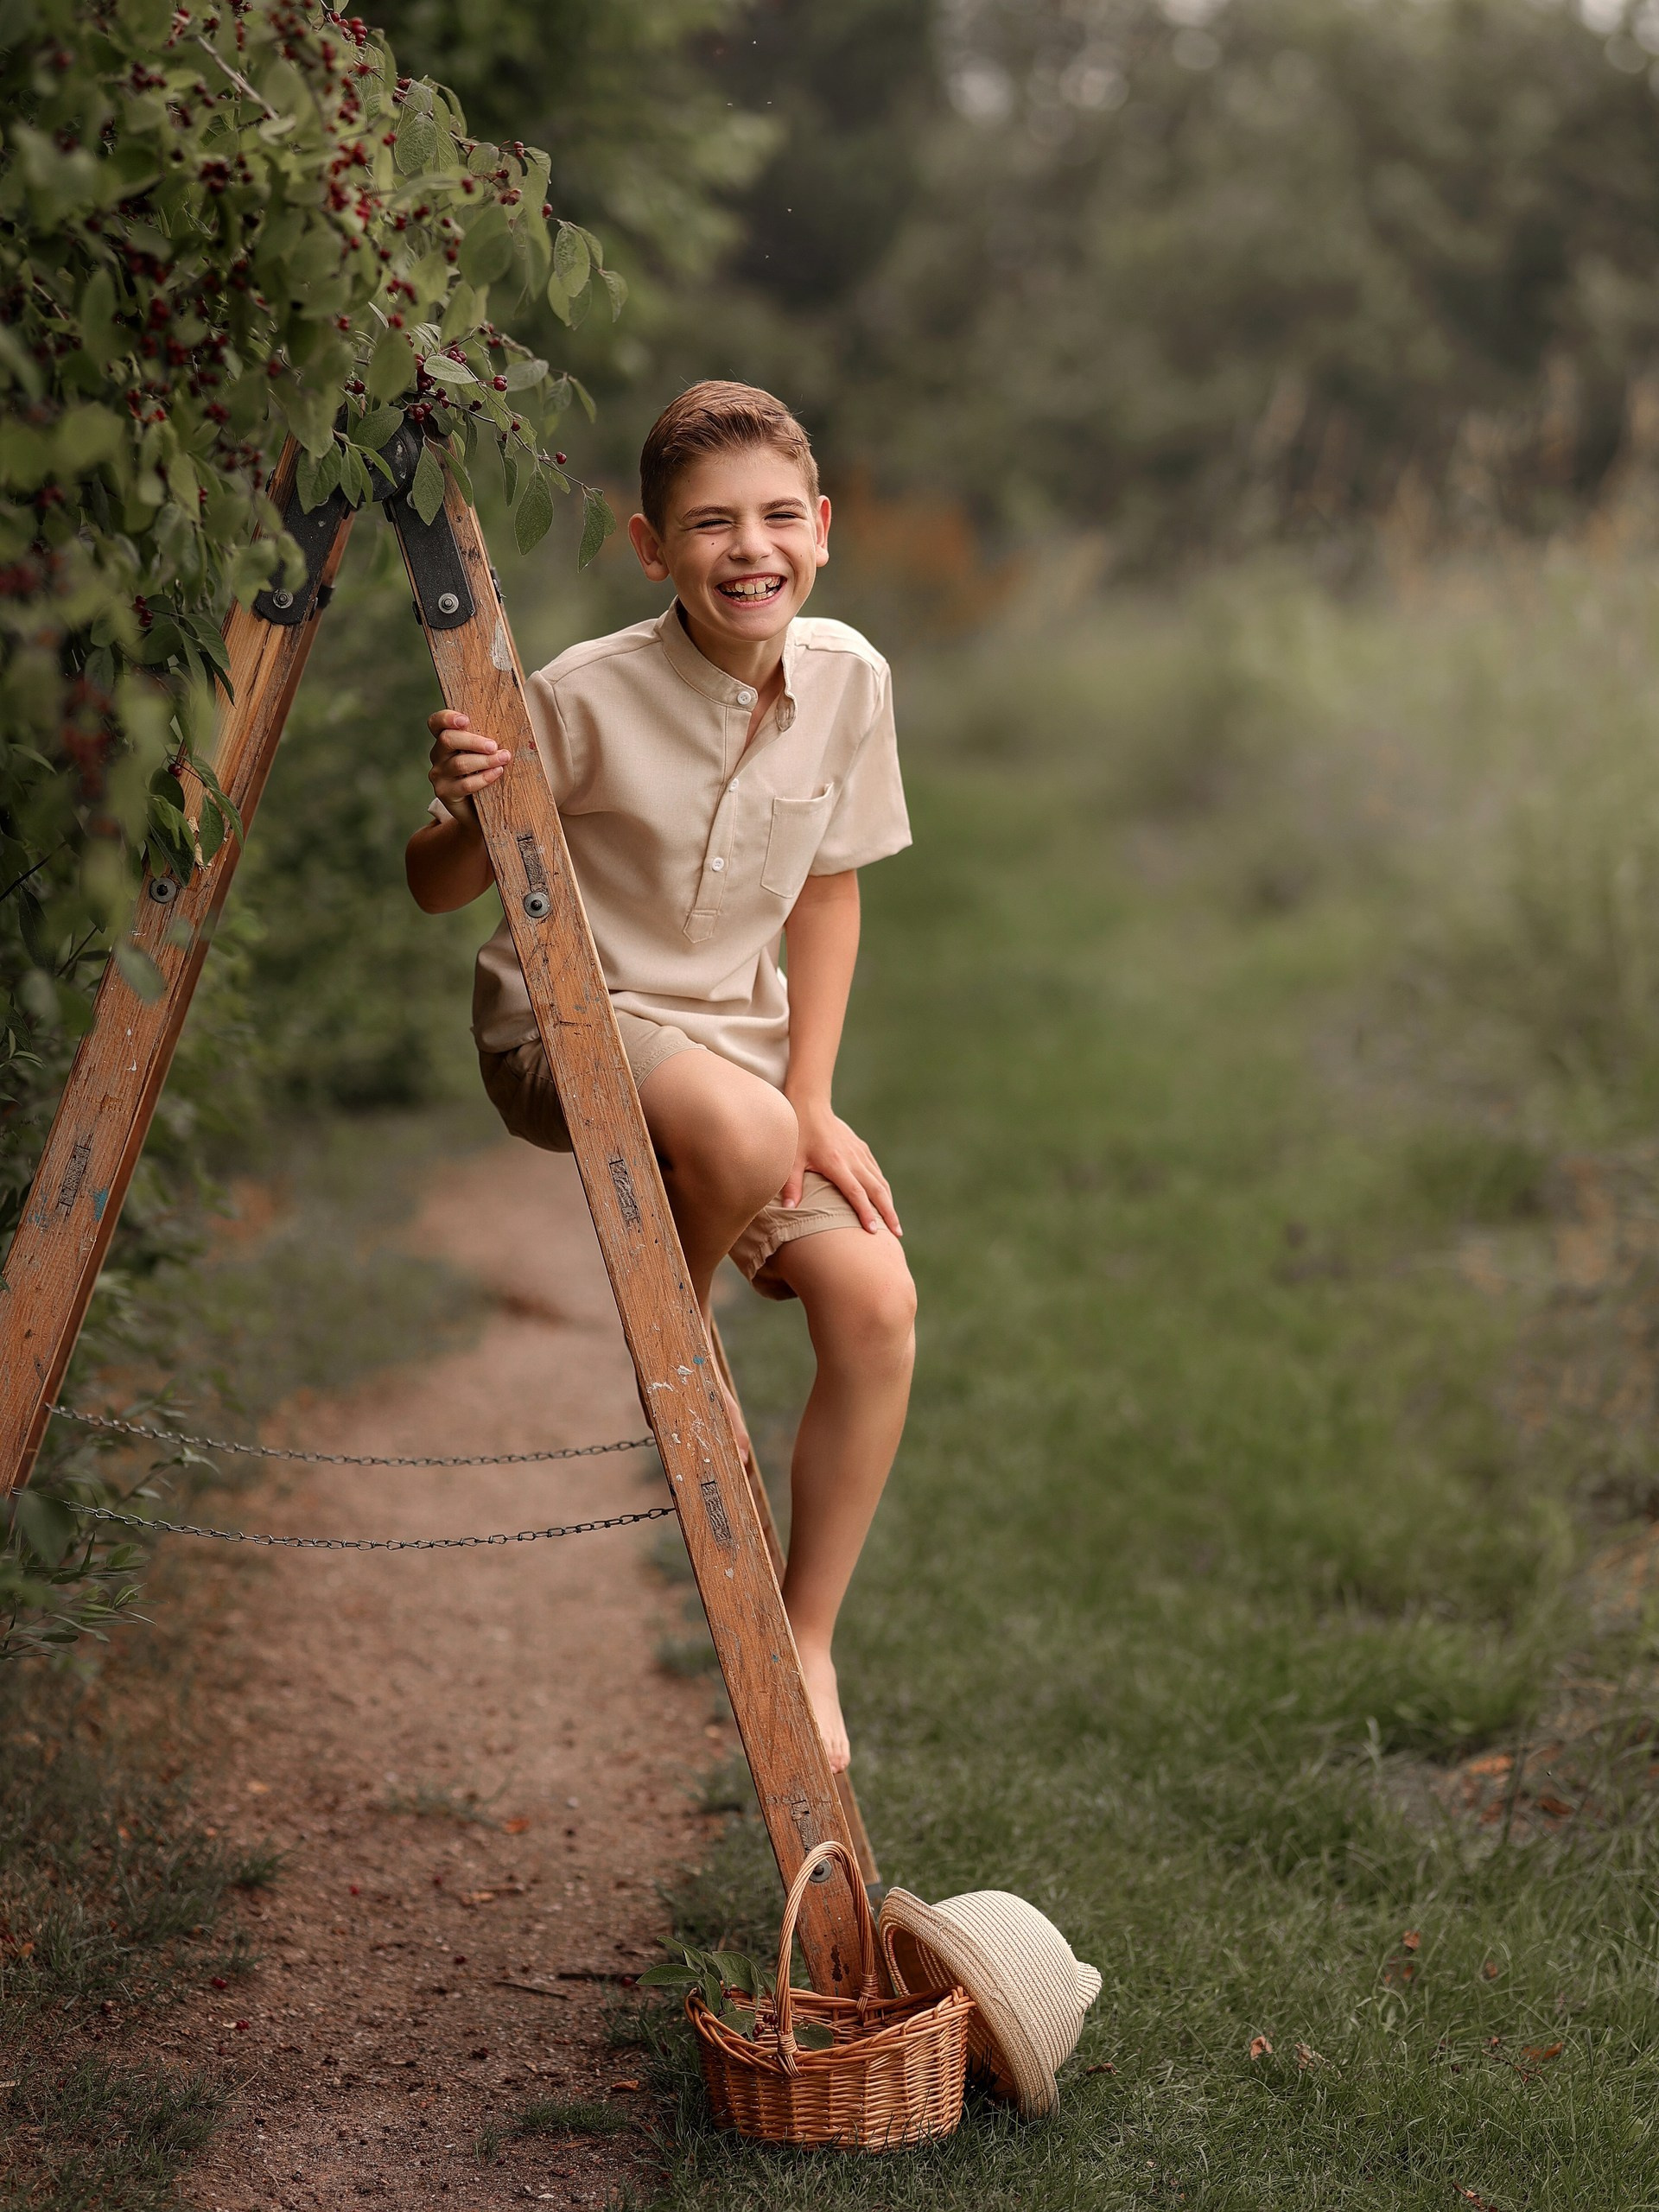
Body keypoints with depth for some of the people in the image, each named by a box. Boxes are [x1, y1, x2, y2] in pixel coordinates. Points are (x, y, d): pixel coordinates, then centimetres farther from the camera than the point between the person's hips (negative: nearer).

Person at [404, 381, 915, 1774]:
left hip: (734, 1028, 5)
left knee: (876, 1301, -15)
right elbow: (440, 892, -10)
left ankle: (806, 1643, 3)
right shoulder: (589, 696, -20)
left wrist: (812, 1103, -3)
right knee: (739, 1133, -38)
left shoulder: (848, 679, -7)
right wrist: (469, 813, -33)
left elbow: (829, 892, 5)